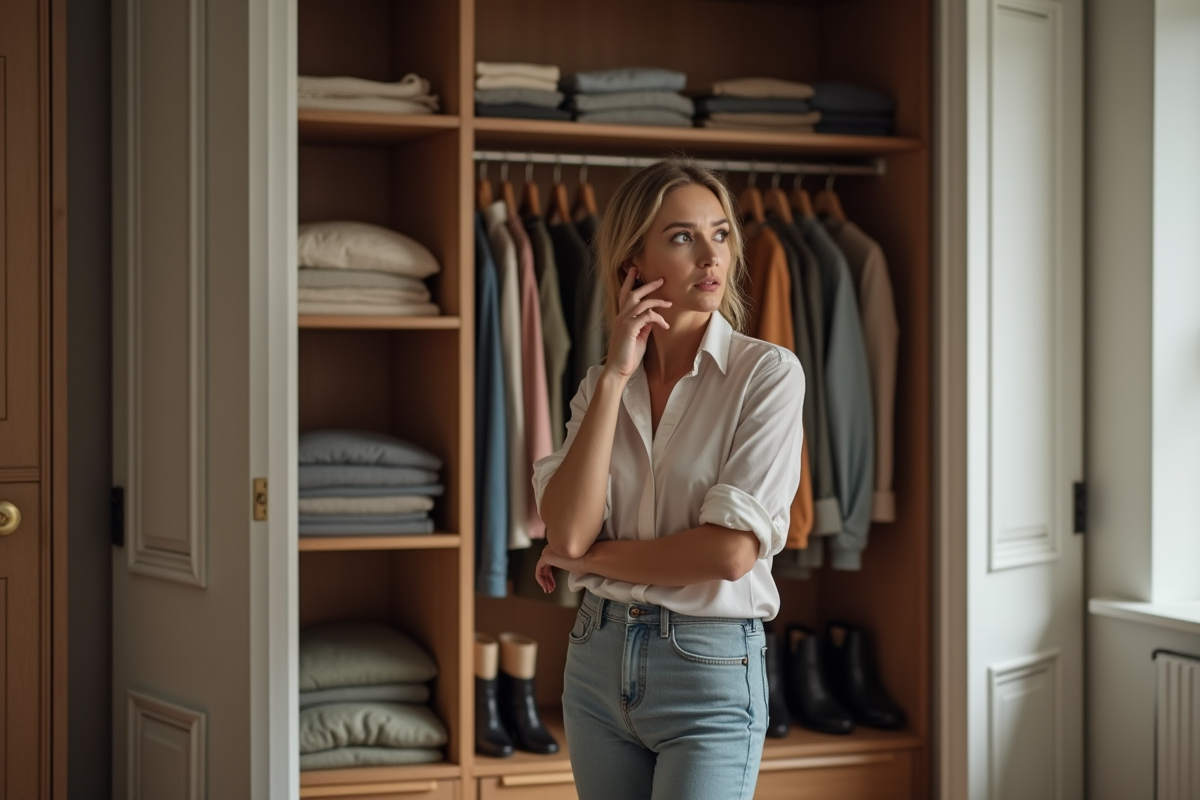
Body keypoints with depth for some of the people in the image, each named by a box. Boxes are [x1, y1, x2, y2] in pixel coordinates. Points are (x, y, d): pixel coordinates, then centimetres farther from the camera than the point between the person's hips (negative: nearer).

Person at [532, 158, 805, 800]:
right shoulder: (602, 384, 6)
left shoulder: (767, 373, -8)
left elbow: (732, 550, -17)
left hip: (710, 670, -5)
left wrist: (588, 557, -5)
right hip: (598, 656, 5)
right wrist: (617, 376, -11)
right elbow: (566, 531, -10)